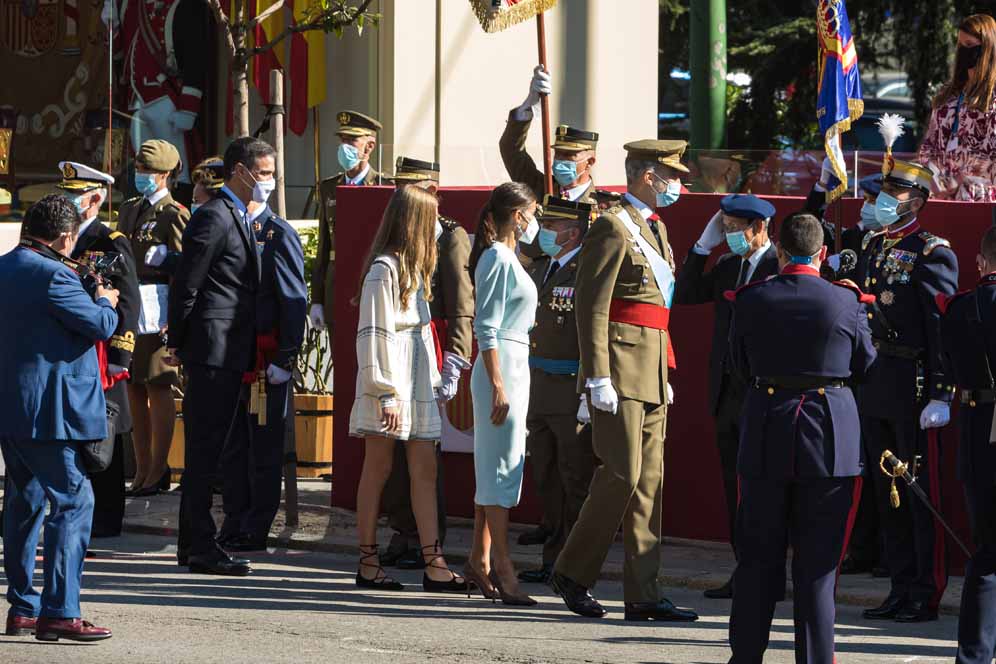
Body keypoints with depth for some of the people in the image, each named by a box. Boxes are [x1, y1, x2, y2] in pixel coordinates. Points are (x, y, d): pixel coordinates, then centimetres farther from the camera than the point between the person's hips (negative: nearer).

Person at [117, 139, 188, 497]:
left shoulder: (173, 215, -7)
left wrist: (173, 319, -16)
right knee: (134, 389, 9)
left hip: (155, 306, -8)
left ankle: (158, 471, 1)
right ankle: (142, 470, 15)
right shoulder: (128, 209, 17)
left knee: (158, 388, -4)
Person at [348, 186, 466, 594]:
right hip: (389, 387, -9)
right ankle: (368, 563, 5)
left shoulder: (413, 269, 17)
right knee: (378, 469, -1)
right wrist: (386, 393, -18)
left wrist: (433, 379, 12)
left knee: (425, 471, 1)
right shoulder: (383, 269, -11)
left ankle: (434, 565, -3)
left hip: (417, 385, 9)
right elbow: (373, 335, -15)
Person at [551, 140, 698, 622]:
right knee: (623, 473, -10)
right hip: (621, 365, -9)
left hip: (651, 372, 9)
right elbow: (591, 306, -16)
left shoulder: (655, 229, 19)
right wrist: (598, 377, -21)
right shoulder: (613, 228, -10)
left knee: (648, 481, 5)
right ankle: (572, 572, 4)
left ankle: (641, 595, 5)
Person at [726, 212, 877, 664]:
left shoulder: (750, 300, -4)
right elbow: (864, 366, 6)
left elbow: (741, 366, 8)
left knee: (759, 557, 11)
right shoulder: (847, 302, -8)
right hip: (830, 436, -1)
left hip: (765, 435, 1)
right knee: (817, 559, 5)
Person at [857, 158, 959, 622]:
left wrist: (941, 396, -17)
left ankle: (927, 595, 1)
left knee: (922, 491, -3)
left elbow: (944, 329, -13)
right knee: (887, 492, 11)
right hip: (871, 387, 7)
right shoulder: (870, 248, 13)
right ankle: (901, 589, 17)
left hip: (911, 384, -7)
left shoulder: (932, 255, -8)